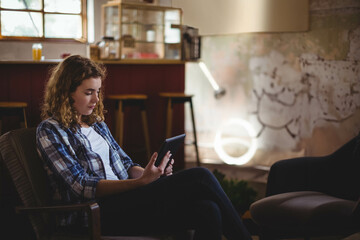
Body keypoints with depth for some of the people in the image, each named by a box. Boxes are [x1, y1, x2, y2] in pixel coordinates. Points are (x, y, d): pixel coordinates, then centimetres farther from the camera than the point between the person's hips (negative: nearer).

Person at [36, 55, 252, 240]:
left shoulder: (96, 123, 19)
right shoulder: (50, 130, -4)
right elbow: (83, 186, -14)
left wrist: (152, 174, -4)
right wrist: (140, 182, -25)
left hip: (122, 198, 7)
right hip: (95, 215, -7)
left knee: (207, 211, -22)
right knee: (199, 178, -21)